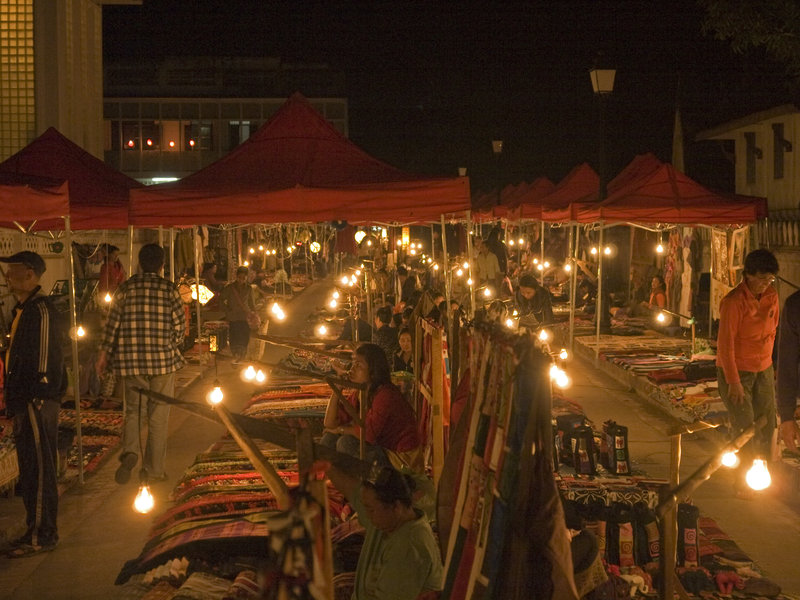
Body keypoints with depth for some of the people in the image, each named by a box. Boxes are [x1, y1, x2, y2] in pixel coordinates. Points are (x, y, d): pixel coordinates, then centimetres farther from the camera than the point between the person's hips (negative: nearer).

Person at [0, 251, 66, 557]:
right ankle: (37, 530, 24)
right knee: (30, 470, 15)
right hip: (25, 401, 10)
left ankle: (42, 535, 1)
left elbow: (45, 360, -20)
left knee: (38, 469, -5)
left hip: (37, 402, -10)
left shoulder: (41, 310, -15)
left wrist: (37, 398, -21)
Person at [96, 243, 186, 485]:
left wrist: (103, 354, 7)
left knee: (133, 410, 15)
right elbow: (179, 326, -3)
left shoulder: (126, 288, 0)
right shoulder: (170, 289, -4)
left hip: (130, 360, 1)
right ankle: (154, 470, 12)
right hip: (162, 359, -1)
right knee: (158, 416, 8)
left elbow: (113, 323, -1)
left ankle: (130, 451, -11)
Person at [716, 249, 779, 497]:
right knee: (746, 429, -4)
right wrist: (734, 382, -20)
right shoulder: (734, 301, -21)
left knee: (767, 427, 10)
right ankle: (743, 483, 10)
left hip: (763, 370, 7)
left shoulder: (771, 296, 1)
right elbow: (725, 343, -20)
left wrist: (768, 361, 13)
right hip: (737, 371, -7)